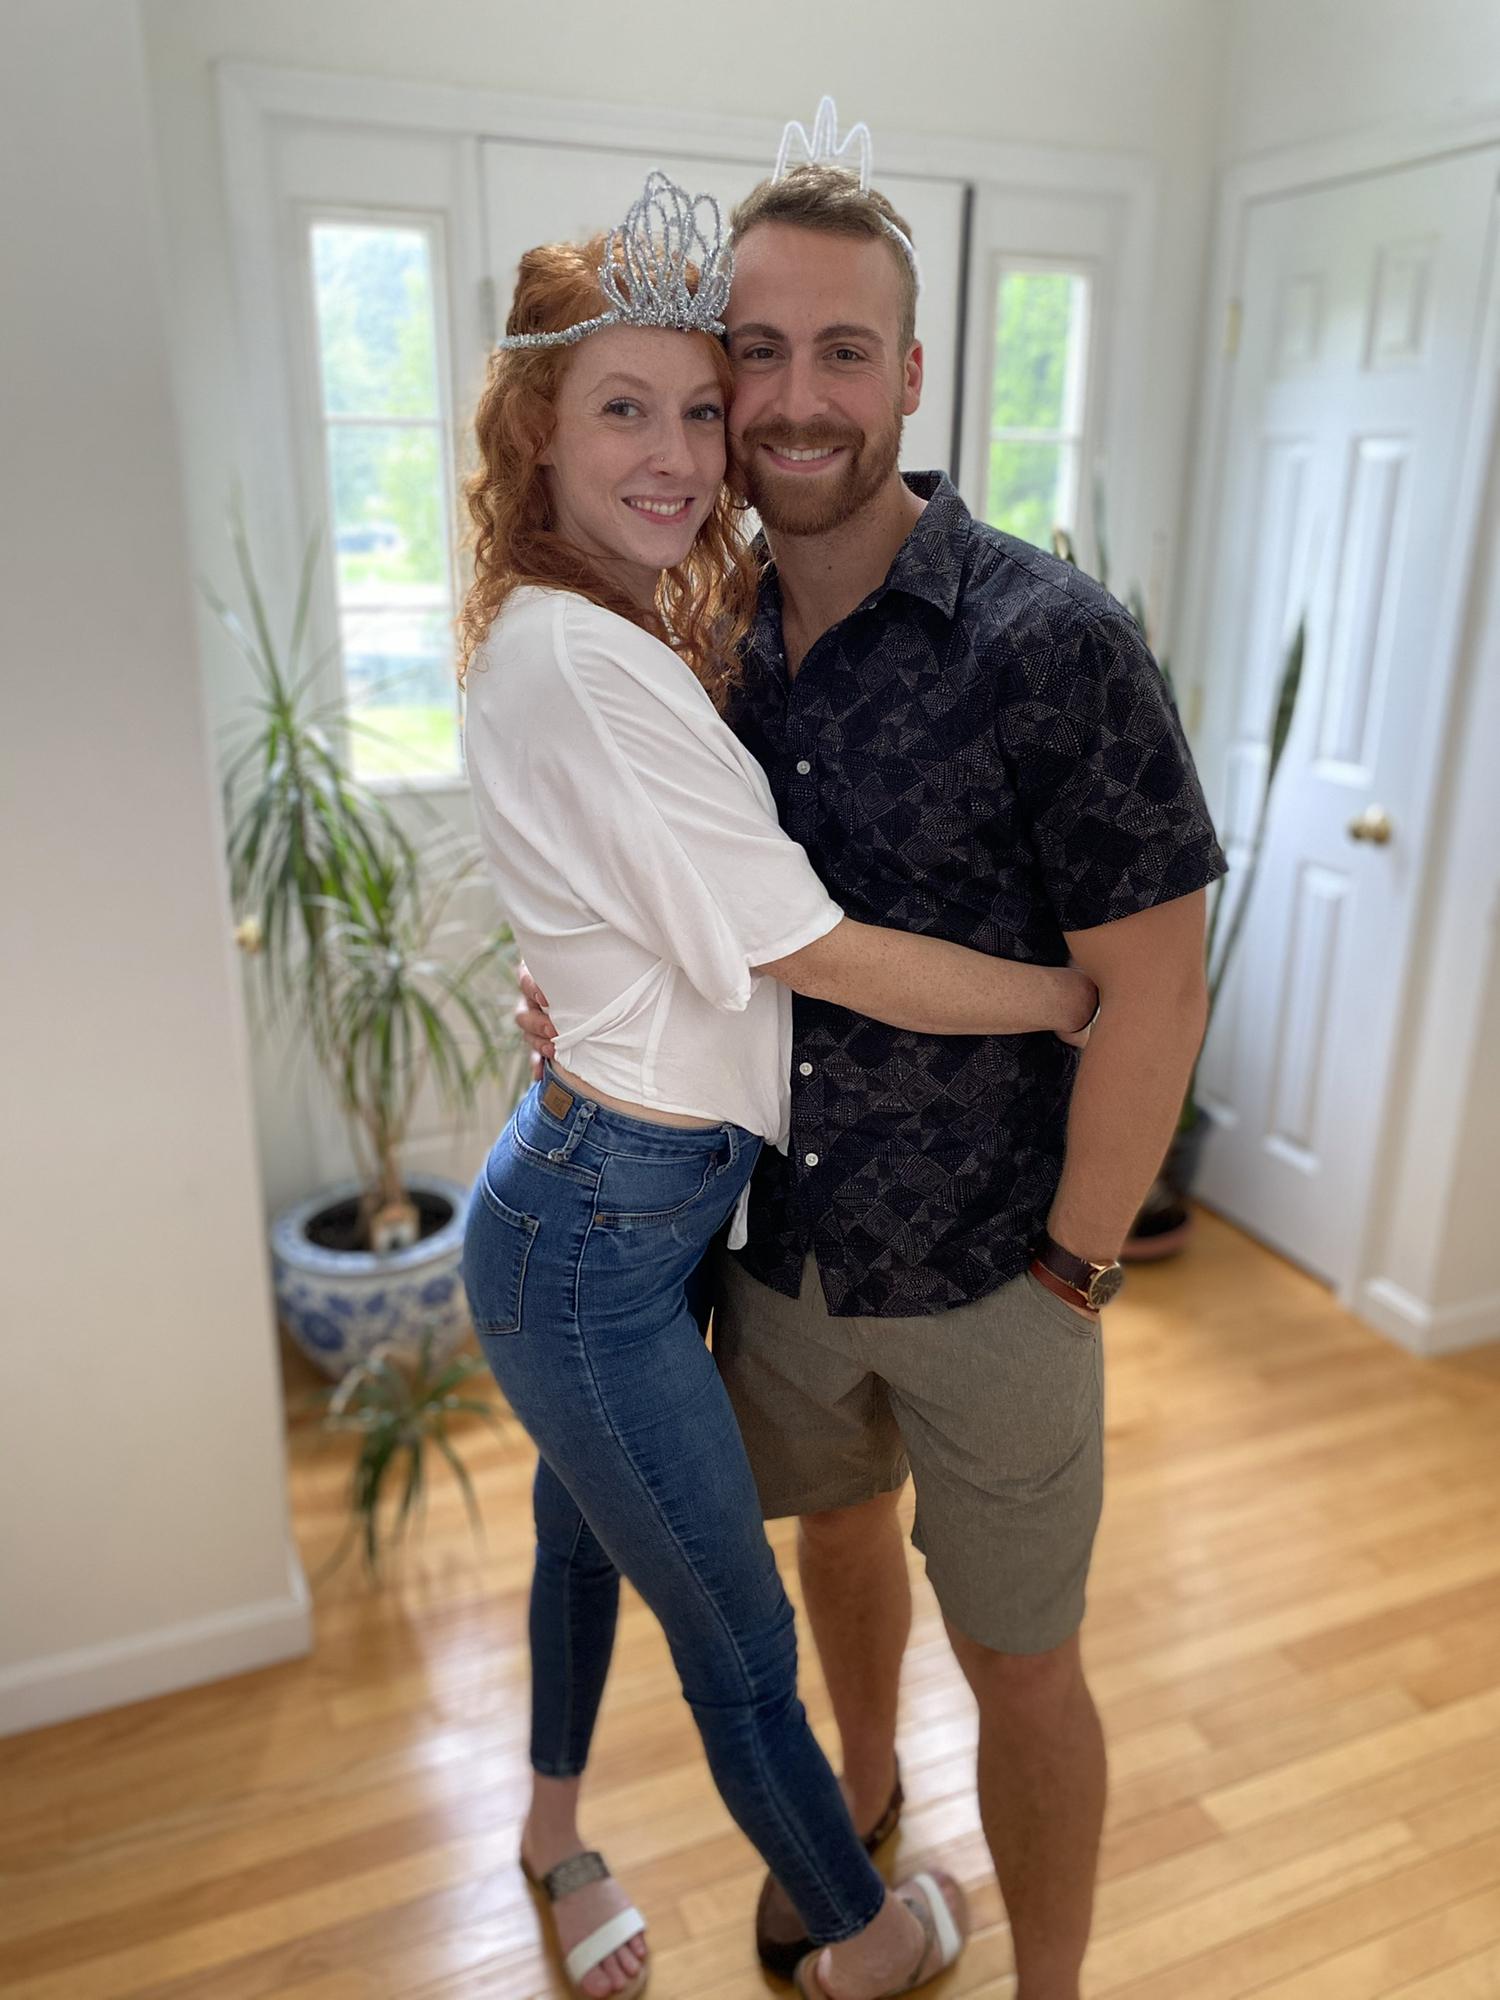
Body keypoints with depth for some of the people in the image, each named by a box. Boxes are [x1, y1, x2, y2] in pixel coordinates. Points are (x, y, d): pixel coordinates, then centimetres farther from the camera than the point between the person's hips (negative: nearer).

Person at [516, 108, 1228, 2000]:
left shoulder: (1049, 641, -20)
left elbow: (1151, 989, -18)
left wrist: (1072, 1270, -13)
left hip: (986, 1277, -5)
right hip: (776, 1241, 6)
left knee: (1022, 1667, 12)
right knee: (834, 1529, 28)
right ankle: (863, 1794, 59)